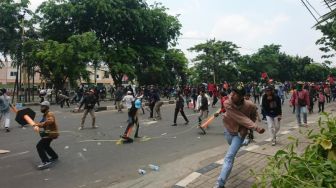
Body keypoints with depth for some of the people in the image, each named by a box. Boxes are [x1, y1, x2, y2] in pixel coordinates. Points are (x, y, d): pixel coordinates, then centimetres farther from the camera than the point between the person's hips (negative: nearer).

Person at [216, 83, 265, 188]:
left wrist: (249, 128, -10)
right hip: (228, 130, 3)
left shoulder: (250, 105, -26)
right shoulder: (227, 104, -29)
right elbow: (243, 119, -35)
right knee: (233, 148, 33)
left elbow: (253, 115, 0)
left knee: (229, 157, -15)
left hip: (240, 133, -3)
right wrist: (256, 128, -45)